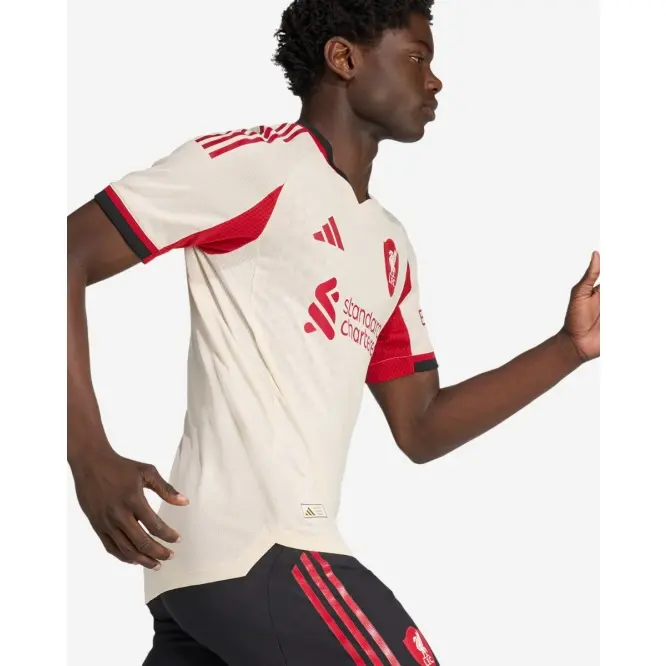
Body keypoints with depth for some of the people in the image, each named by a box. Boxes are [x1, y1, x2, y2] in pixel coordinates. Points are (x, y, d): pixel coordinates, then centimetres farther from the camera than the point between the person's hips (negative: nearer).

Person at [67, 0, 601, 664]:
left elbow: (420, 429, 22)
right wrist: (91, 457, -21)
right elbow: (70, 255, -10)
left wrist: (570, 347, 12)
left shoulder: (390, 248, 21)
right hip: (255, 555, -9)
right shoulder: (257, 160, -5)